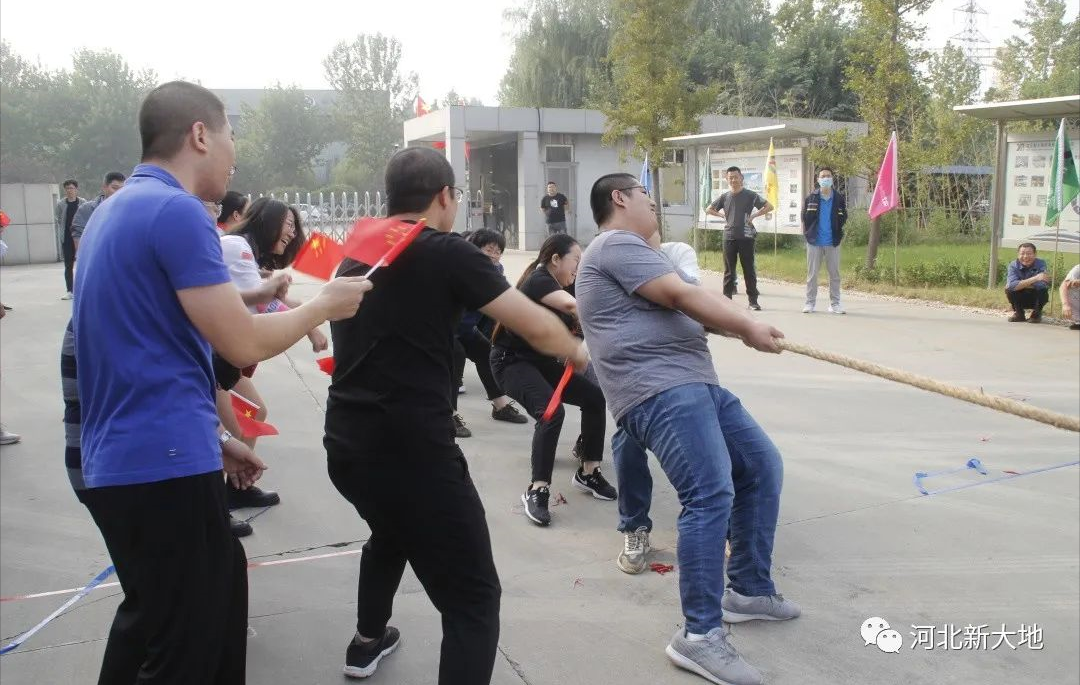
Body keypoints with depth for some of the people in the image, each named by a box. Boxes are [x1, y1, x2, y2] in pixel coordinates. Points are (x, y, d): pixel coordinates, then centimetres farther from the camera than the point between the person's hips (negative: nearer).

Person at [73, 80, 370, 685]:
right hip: (164, 463, -10)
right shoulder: (178, 211, -16)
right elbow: (244, 344, -18)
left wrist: (212, 438, 21)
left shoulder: (116, 210, 15)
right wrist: (325, 304, -1)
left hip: (123, 459, 10)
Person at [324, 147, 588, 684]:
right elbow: (537, 327, -7)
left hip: (345, 444, 9)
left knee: (391, 533, 37)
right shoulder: (447, 253, -8)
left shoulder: (355, 256, 14)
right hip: (411, 449, -8)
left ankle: (368, 641, 56)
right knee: (474, 599, 0)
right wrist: (577, 351, 13)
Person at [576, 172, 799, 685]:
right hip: (660, 390, -11)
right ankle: (700, 636, -16)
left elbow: (684, 309, 24)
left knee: (763, 467, 16)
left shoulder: (630, 251, 29)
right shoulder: (616, 244, -6)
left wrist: (739, 326, 10)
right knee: (711, 496, -22)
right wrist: (749, 328, -5)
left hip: (695, 384, 11)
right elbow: (681, 297, -13)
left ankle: (748, 590, 25)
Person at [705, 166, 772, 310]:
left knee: (749, 270, 1)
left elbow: (769, 207, -3)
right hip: (729, 237, 3)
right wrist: (723, 216, 5)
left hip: (746, 237, -3)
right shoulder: (725, 197, 9)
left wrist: (753, 216, -8)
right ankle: (726, 299, 11)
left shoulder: (750, 195, 0)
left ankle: (753, 301, 5)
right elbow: (709, 209, 19)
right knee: (728, 271, 6)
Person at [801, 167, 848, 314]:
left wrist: (837, 234, -1)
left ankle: (835, 303, 10)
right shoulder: (810, 198, 3)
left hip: (833, 242, 1)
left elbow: (843, 218, 8)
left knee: (835, 274, 4)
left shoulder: (839, 198, 5)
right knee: (812, 274, 3)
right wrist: (808, 233, -2)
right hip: (814, 242, -1)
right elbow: (805, 218, 5)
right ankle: (810, 302, 10)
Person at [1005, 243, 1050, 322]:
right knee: (1009, 289, -27)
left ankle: (1036, 314, -2)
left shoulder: (1041, 264, -18)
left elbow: (1042, 285, -34)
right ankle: (1019, 314, -2)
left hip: (1036, 299, 0)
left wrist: (1020, 284, -30)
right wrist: (1035, 278, -42)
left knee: (1043, 289, -30)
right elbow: (1011, 285, -35)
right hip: (1020, 300, 0)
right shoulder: (1013, 265, -16)